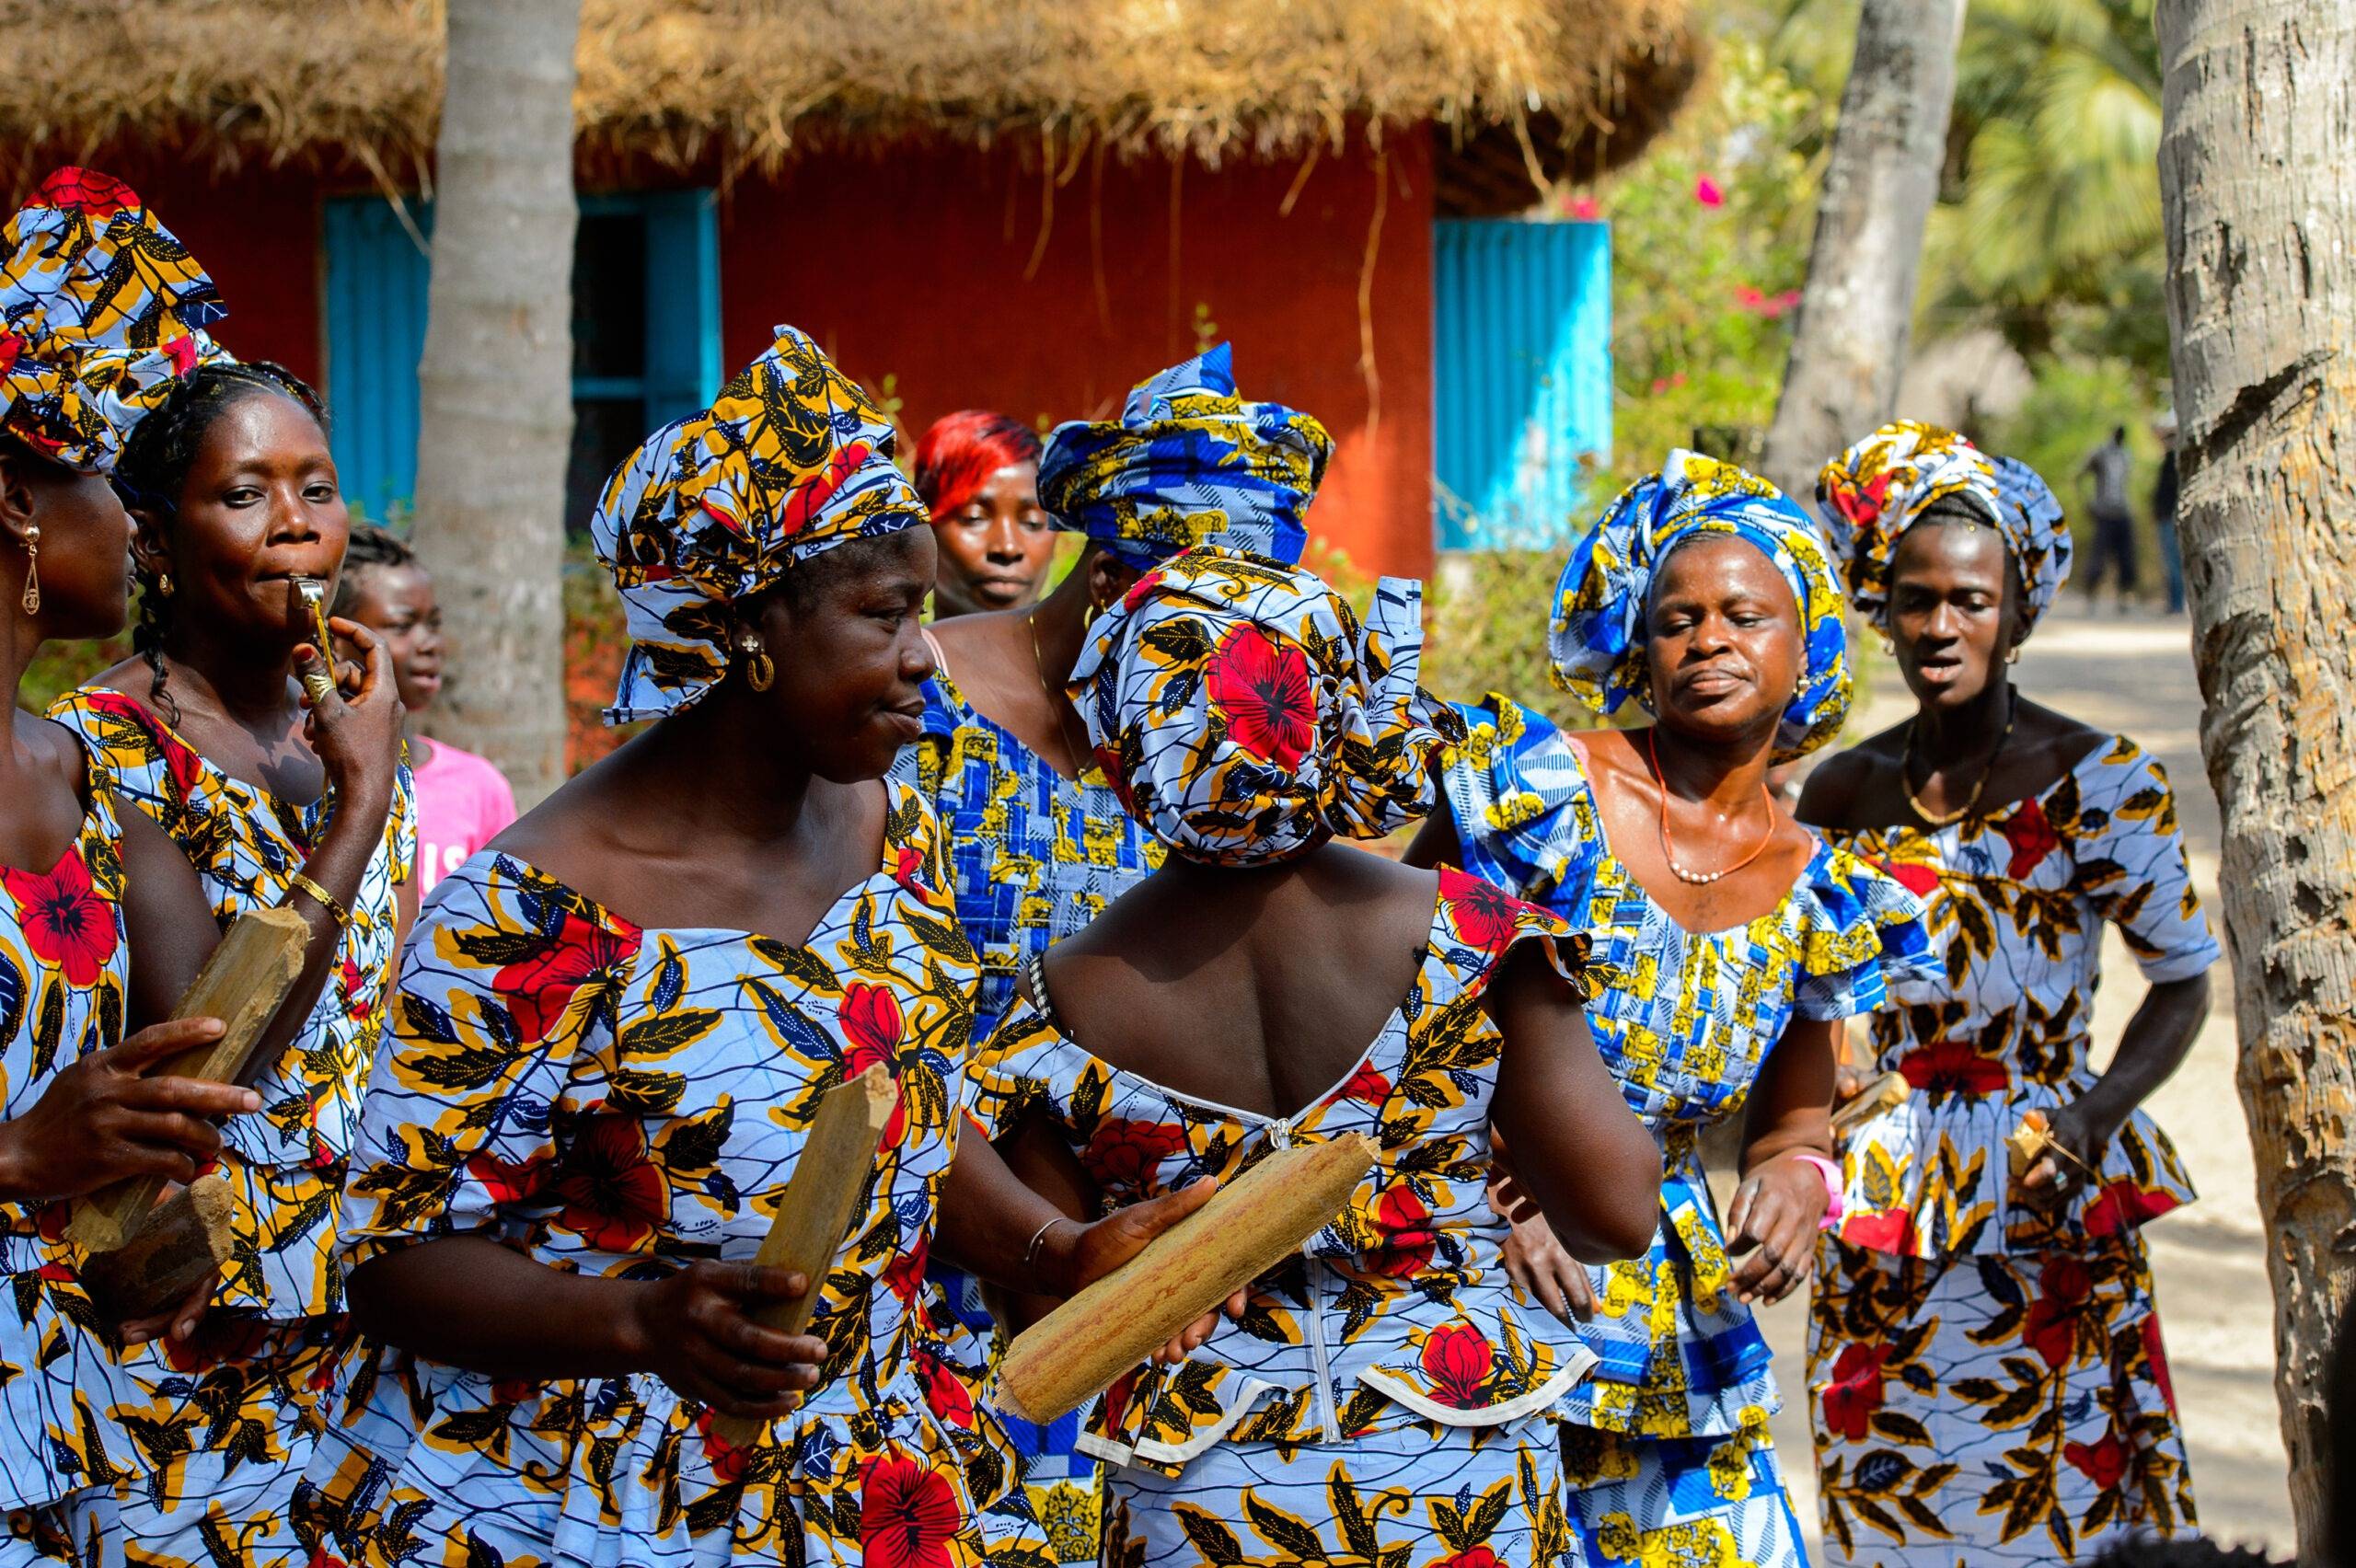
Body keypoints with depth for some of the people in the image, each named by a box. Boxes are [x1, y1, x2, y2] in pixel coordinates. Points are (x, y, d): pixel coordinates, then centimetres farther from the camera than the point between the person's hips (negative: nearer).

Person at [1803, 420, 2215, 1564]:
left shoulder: (2096, 780, -6)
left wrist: (2095, 1118, -17)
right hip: (1882, 1206, 4)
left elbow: (2182, 982, -3)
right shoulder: (1845, 793, 6)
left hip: (2045, 1205, -3)